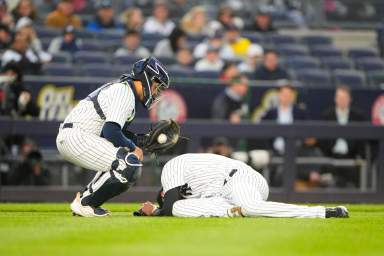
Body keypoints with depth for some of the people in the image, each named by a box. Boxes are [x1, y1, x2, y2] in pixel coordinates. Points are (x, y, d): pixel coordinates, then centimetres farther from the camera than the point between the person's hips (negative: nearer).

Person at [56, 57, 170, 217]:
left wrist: (143, 141, 11)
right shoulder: (125, 92, -11)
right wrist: (133, 148, -8)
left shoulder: (119, 88, 22)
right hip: (75, 136, -11)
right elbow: (111, 131, -22)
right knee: (129, 165, -20)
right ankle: (84, 203, -10)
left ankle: (85, 200, 12)